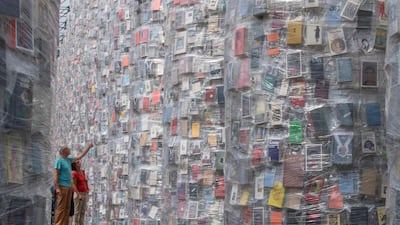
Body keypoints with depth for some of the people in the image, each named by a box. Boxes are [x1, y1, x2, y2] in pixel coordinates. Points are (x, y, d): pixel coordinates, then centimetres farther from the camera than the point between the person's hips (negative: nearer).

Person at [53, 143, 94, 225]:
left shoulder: (68, 160, 17)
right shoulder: (59, 161, -8)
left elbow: (80, 156, 23)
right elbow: (55, 175, -13)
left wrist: (88, 147, 20)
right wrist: (57, 188, -21)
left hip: (68, 187, 9)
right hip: (62, 187, -9)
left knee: (67, 208, 5)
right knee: (61, 207, -11)